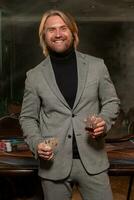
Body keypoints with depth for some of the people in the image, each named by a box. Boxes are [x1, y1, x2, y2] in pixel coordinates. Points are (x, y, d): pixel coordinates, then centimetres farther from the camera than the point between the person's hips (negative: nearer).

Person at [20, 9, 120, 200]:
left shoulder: (97, 66, 2)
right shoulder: (35, 76, 2)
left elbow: (111, 101, 10)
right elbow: (28, 117, 7)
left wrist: (104, 121, -11)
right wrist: (36, 143, -10)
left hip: (92, 160, 1)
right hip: (54, 163, 0)